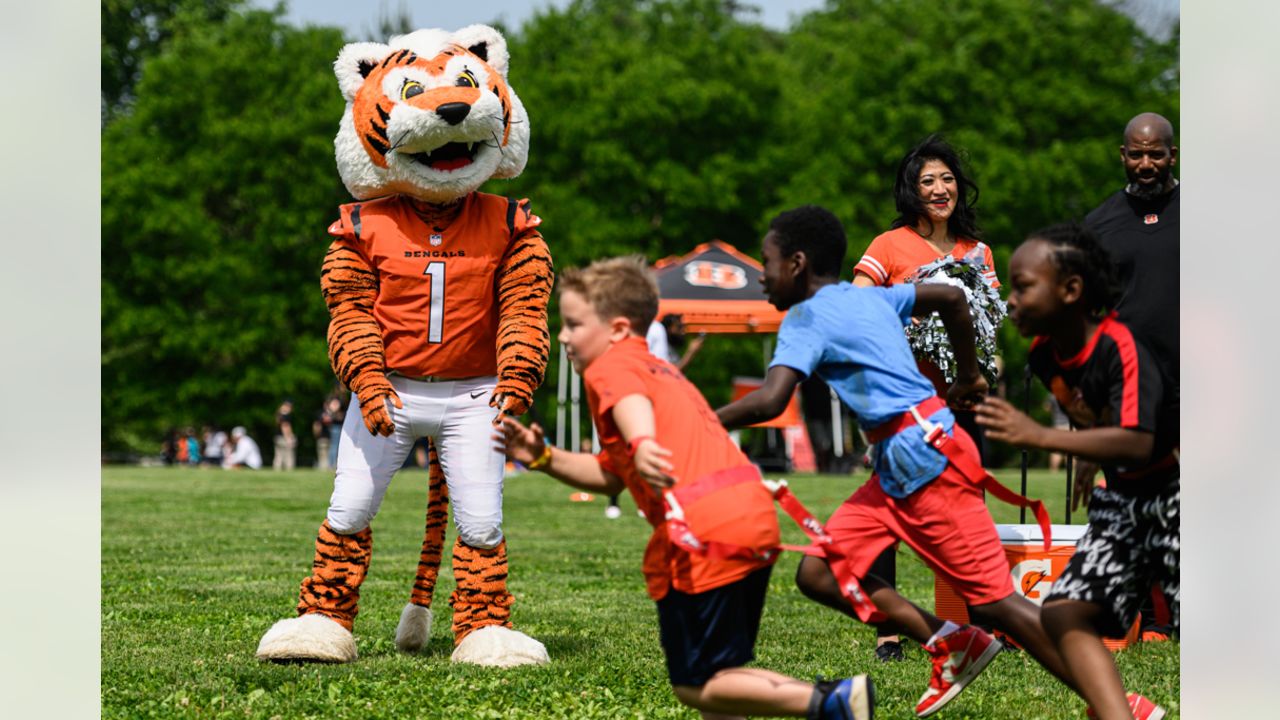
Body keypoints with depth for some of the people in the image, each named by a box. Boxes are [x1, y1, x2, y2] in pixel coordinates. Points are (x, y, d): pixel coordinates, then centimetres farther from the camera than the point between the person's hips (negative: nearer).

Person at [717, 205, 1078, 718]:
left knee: (993, 602, -7)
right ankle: (949, 645, 4)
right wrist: (968, 376, 33)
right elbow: (952, 297, 24)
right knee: (818, 573, 5)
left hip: (927, 458, -9)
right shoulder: (868, 297, 15)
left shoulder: (806, 319, -10)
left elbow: (769, 401, -23)